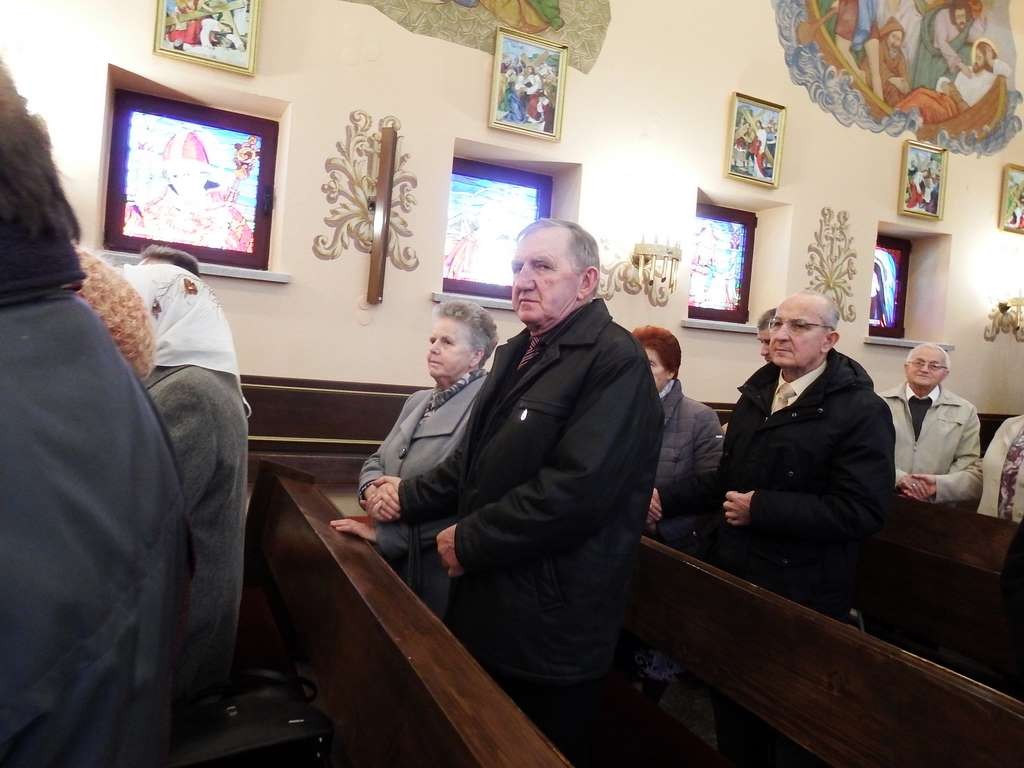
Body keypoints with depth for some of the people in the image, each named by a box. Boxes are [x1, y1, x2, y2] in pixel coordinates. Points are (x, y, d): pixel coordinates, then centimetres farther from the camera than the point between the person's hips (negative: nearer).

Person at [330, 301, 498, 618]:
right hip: (389, 557, 7)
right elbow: (378, 459, 15)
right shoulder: (418, 400, 10)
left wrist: (382, 533, -20)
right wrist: (371, 489, -8)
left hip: (432, 567, -7)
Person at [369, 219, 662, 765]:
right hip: (488, 604, 8)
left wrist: (469, 542, -20)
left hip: (550, 624, -8)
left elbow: (576, 489, -29)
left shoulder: (616, 361, -18)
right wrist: (411, 498, 4)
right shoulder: (515, 353, 12)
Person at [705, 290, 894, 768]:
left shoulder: (861, 410, -15)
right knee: (731, 705, 22)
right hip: (734, 577, 7)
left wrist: (760, 509, -22)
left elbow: (861, 511, -23)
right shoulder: (755, 394, 9)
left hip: (801, 595, -6)